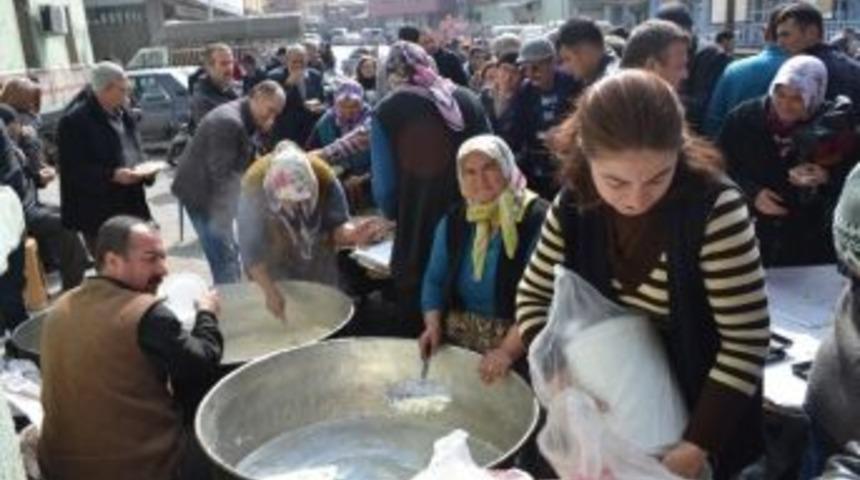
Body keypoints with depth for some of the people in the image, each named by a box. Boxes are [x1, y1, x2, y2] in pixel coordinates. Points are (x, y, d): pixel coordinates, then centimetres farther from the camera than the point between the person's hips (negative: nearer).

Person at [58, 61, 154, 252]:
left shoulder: (123, 114, 12)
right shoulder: (74, 120, -13)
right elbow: (73, 170, -17)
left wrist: (144, 170, 1)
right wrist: (112, 175, -26)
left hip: (131, 206, 8)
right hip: (99, 214, -8)